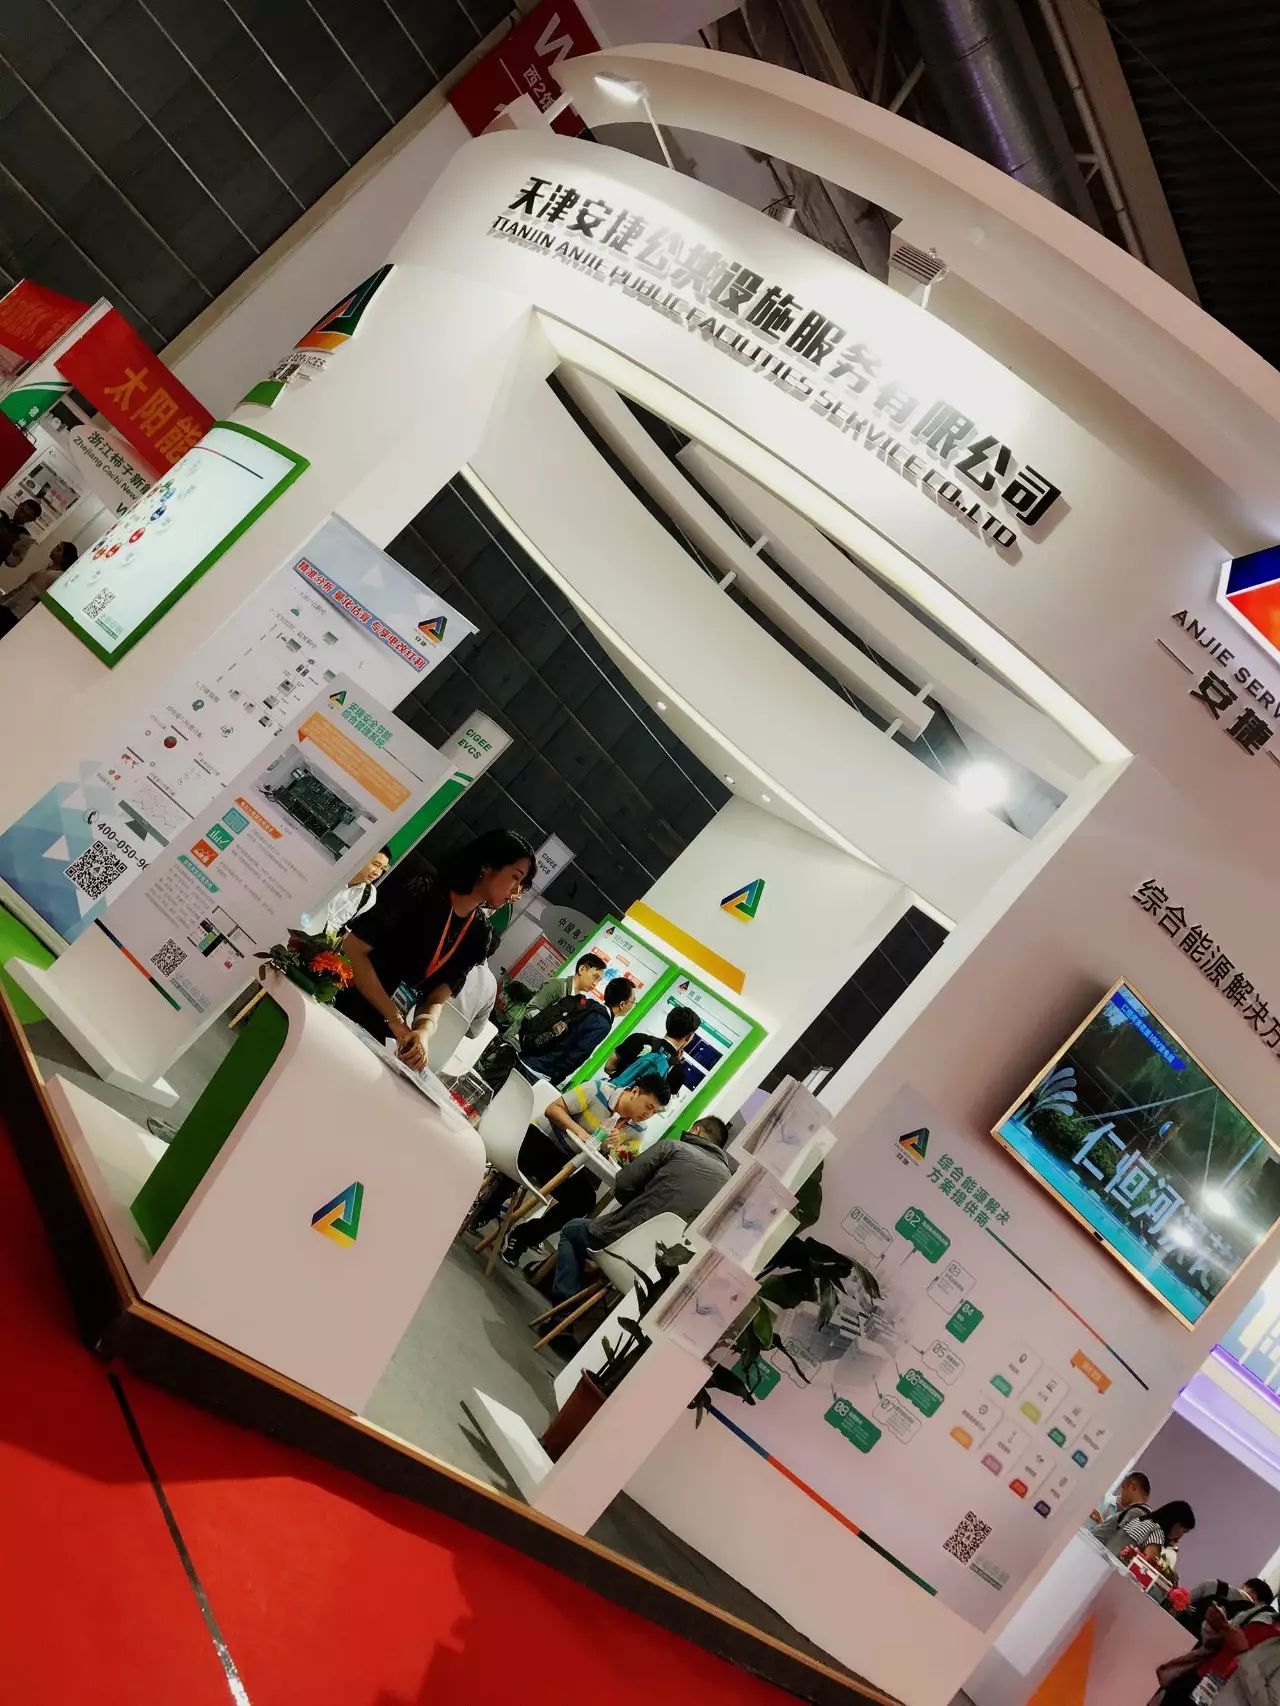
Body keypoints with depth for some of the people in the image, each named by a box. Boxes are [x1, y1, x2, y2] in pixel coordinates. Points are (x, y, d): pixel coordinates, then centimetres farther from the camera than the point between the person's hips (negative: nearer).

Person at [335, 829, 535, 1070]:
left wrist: (423, 1030, -28)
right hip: (342, 1006, -5)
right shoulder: (424, 896, -18)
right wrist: (396, 1019, -26)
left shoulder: (479, 935, -1)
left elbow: (437, 998, -5)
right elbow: (354, 948, -21)